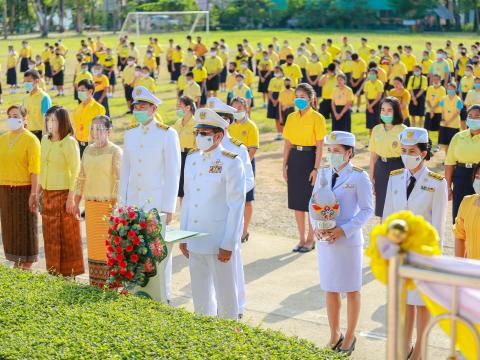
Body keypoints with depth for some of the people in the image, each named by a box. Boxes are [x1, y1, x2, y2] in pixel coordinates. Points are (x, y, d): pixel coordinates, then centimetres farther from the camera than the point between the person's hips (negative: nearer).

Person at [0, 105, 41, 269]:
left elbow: (35, 168, -12)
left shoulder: (30, 139, -6)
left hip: (24, 188, -5)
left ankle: (27, 265, 8)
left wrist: (34, 193, -18)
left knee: (26, 225, 1)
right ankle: (16, 262, 19)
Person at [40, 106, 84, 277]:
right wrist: (39, 190, 13)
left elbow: (76, 171, -14)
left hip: (63, 193, -7)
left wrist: (71, 197, -16)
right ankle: (54, 270, 23)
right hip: (47, 193, 7)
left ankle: (69, 272, 12)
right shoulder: (45, 140, 9)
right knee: (50, 234, 12)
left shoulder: (69, 142, -12)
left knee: (66, 235, 1)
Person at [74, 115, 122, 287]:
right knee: (93, 243, 9)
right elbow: (81, 178, 17)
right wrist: (76, 203, 15)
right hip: (90, 203, 6)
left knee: (108, 244, -5)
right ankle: (95, 283, 17)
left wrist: (114, 206, -17)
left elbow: (119, 181, -11)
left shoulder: (115, 151, -6)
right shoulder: (89, 150, 13)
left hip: (108, 203, -6)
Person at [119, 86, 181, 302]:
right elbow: (125, 169, 13)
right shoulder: (130, 133, 8)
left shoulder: (167, 134, -8)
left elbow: (173, 173, -9)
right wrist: (122, 201, 9)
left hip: (157, 201, -5)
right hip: (133, 201, 5)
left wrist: (169, 208, -11)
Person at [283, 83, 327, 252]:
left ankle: (310, 240, 14)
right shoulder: (291, 118, 7)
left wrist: (316, 168, -14)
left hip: (309, 158, -5)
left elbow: (320, 146, -10)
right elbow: (287, 143, 10)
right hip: (294, 159, 5)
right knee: (296, 200, 8)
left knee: (311, 201, 2)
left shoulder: (317, 118, -7)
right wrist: (285, 165, 4)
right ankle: (301, 239, 19)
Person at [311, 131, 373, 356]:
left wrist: (343, 230, -19)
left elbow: (367, 210, -10)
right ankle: (334, 335, 27)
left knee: (351, 290, 8)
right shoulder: (323, 175, 5)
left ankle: (350, 336, 22)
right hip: (325, 241, 5)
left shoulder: (359, 177, -10)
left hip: (349, 241, -5)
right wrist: (316, 227, -9)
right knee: (330, 289, 13)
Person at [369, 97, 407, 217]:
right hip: (381, 168, 4)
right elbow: (373, 155, 9)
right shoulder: (376, 129, 5)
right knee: (382, 205, 10)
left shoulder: (403, 130, -8)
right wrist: (371, 176, 8)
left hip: (397, 168, -4)